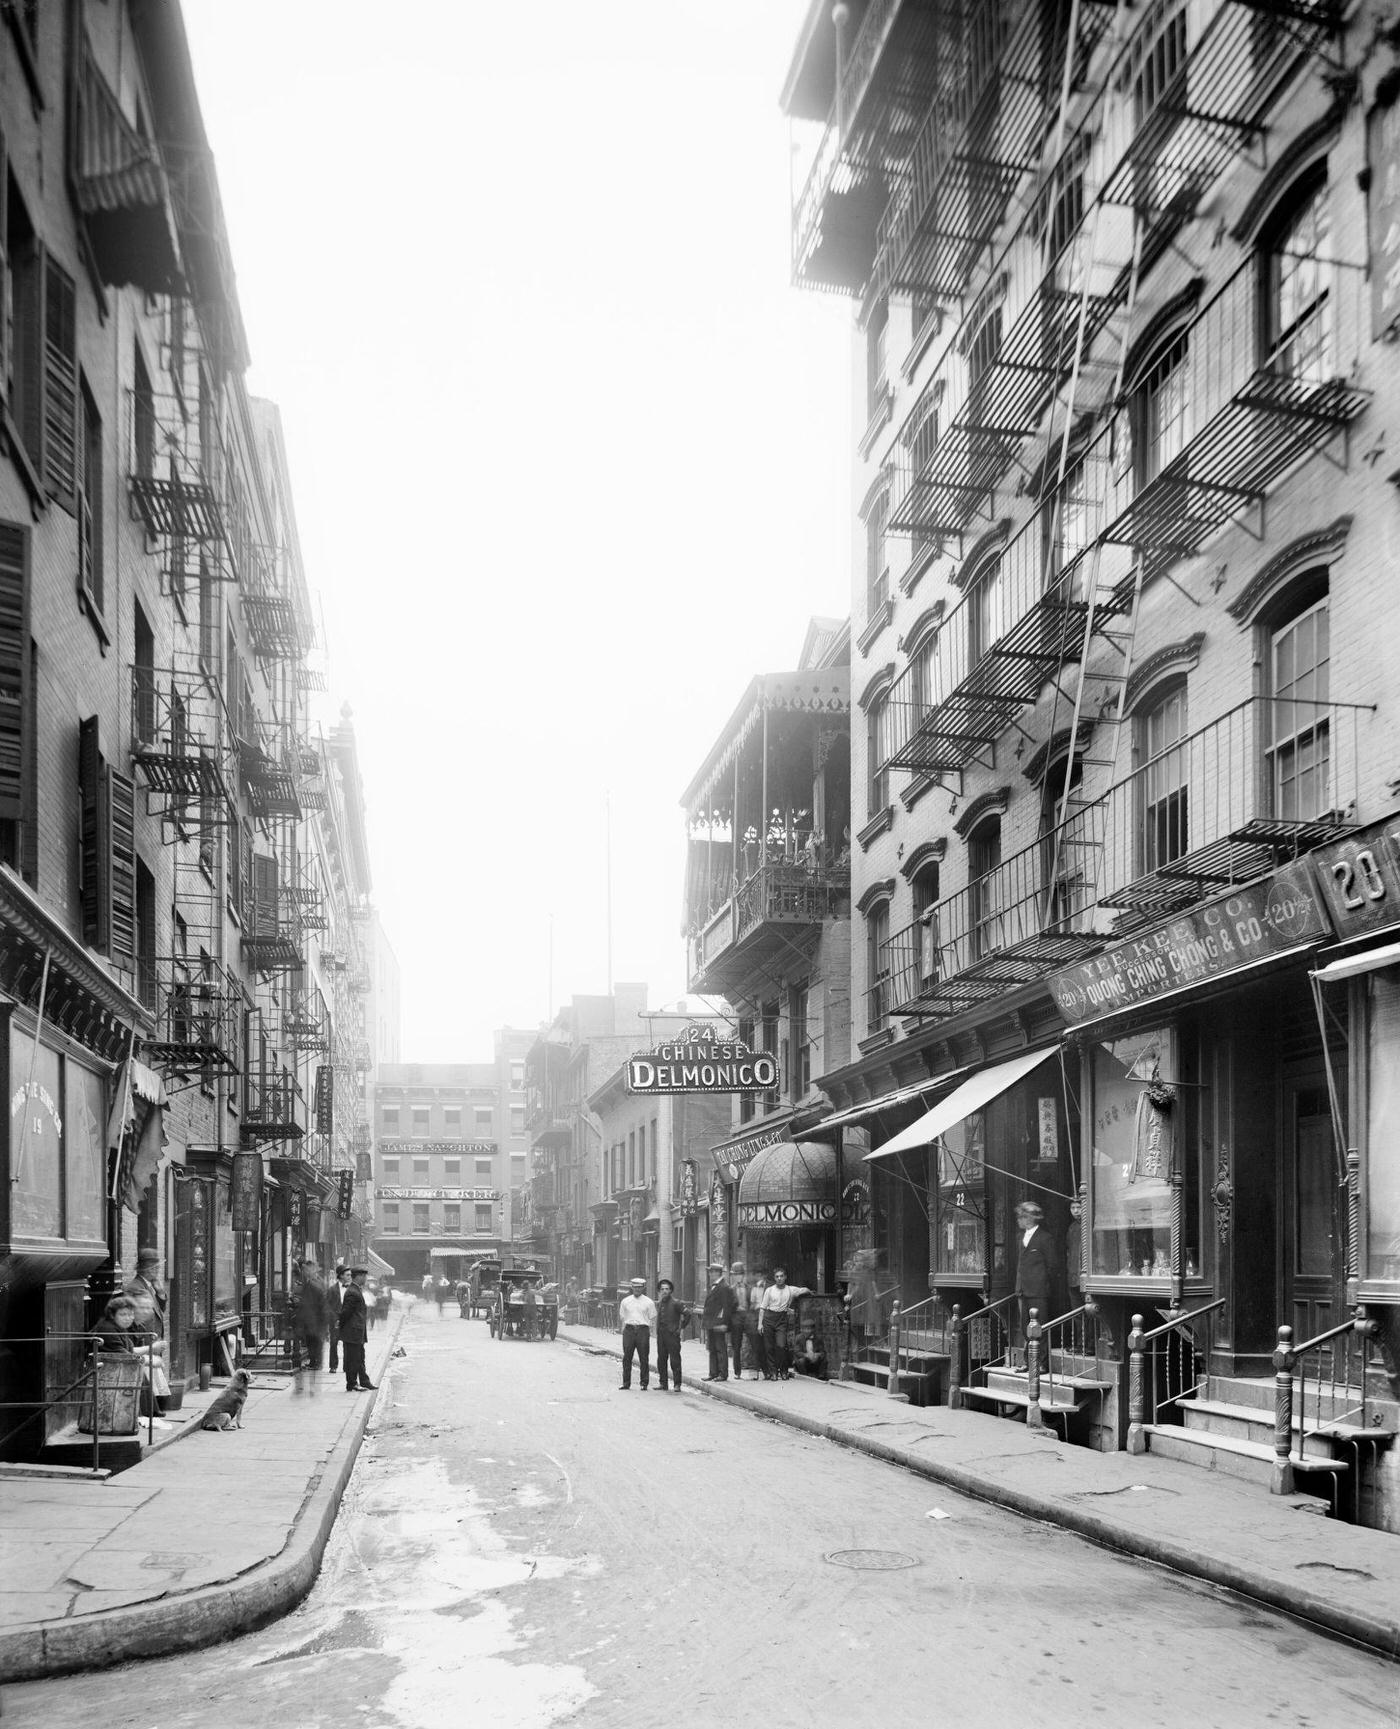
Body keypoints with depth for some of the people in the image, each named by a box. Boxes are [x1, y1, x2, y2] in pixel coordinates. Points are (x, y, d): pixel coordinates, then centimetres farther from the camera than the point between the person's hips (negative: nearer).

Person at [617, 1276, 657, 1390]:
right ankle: (626, 1383, 8)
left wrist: (650, 1330, -2)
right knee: (627, 1357, 1)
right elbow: (622, 1317, 15)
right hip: (629, 1329, 2)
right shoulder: (625, 1301, 10)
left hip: (643, 1329, -2)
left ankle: (644, 1383, 6)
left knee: (644, 1358, -1)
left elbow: (653, 1318, 7)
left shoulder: (648, 1302, 4)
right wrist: (624, 1329, 6)